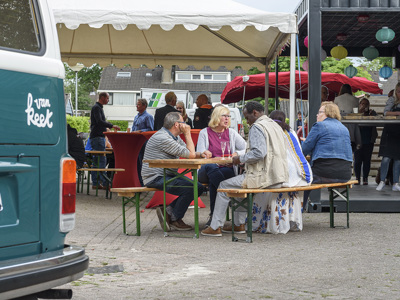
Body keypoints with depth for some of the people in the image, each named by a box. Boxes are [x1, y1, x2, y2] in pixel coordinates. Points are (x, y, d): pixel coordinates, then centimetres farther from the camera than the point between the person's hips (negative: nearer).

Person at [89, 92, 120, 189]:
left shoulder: (99, 107, 20)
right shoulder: (96, 107, -11)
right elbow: (99, 121, -22)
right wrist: (112, 126, -23)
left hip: (99, 137, 10)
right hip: (97, 137, -10)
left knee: (96, 160, 9)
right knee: (102, 160, -12)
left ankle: (95, 183, 10)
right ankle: (104, 183, -14)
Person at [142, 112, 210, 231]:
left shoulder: (175, 137, 13)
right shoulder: (162, 138, -21)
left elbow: (191, 154, 14)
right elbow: (190, 155, -19)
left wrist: (200, 154, -9)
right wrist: (187, 133, -11)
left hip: (168, 176, 10)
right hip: (155, 178, -10)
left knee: (199, 187, 0)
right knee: (190, 188, -24)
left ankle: (168, 211, 3)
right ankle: (175, 220, -5)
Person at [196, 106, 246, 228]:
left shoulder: (231, 133, 15)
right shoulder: (204, 133, 10)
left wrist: (237, 154, -10)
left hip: (227, 170, 1)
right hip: (207, 170, -1)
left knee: (212, 182, -36)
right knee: (211, 167, -40)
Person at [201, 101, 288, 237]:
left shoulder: (256, 127, -12)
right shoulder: (275, 125, 17)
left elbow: (259, 153, -25)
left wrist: (240, 159, -10)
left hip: (263, 177, -10)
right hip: (278, 176, 10)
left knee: (224, 186, 5)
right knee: (242, 179, 32)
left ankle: (215, 227, 9)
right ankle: (239, 224, 30)